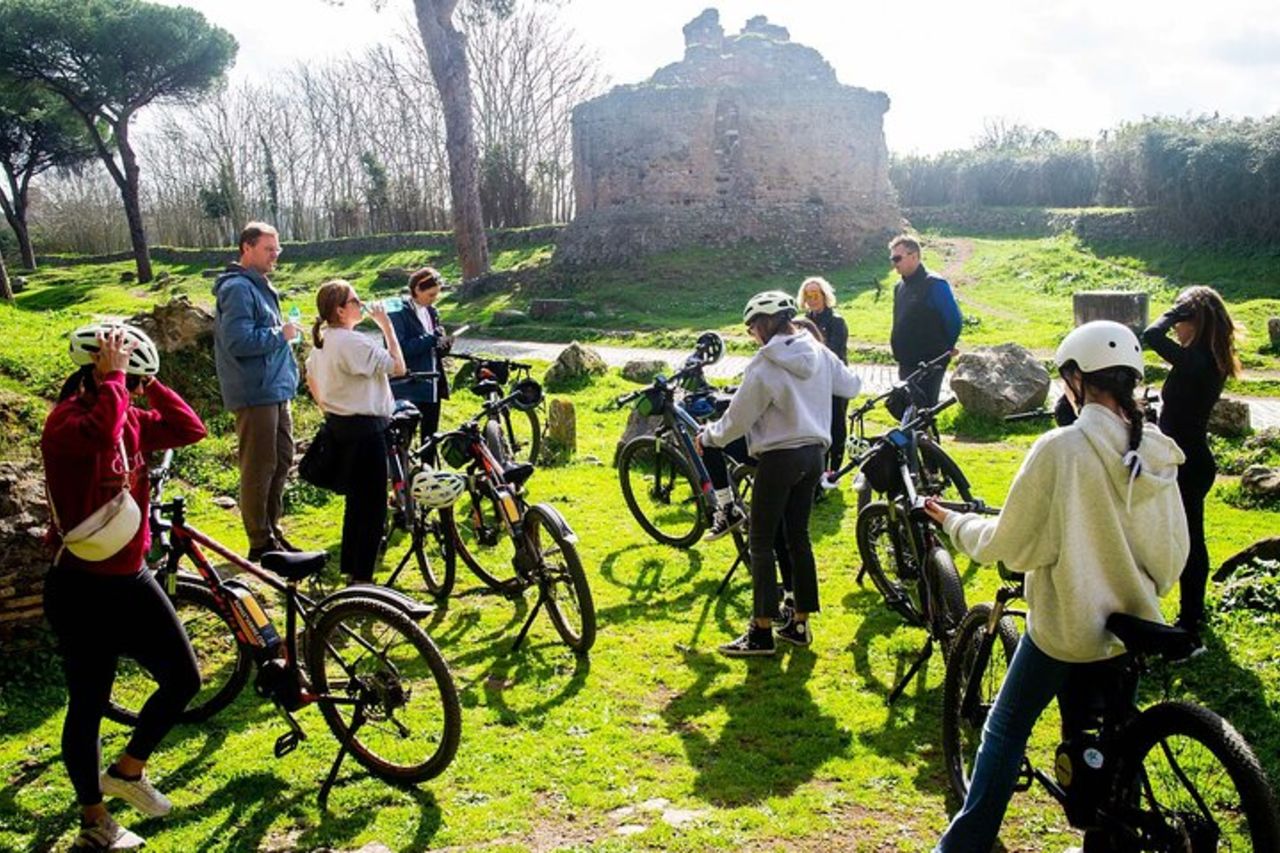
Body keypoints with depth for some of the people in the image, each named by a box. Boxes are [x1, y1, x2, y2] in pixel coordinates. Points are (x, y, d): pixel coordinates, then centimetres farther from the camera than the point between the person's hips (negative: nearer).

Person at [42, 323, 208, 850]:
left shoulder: (129, 421, 6)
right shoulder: (67, 421, -18)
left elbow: (190, 429, -2)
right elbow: (101, 434, -41)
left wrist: (147, 382, -6)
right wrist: (112, 377, -28)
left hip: (130, 579, 8)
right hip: (81, 588, -8)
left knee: (184, 679, 9)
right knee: (89, 705, 6)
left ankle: (127, 771, 30)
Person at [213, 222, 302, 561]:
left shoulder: (260, 287, 18)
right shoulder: (238, 288, -14)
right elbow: (238, 341, -25)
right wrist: (280, 334, -16)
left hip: (275, 392, 10)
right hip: (255, 393, -10)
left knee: (282, 460, 16)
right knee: (259, 468, -4)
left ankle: (272, 530, 28)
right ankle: (260, 543, 4)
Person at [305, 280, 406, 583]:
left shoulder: (322, 342, 8)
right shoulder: (353, 342, -22)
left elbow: (311, 379, 21)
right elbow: (398, 366, -21)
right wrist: (387, 327, -14)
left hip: (339, 425, 10)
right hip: (364, 428, -10)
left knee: (355, 501, 21)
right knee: (373, 506, -2)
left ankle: (350, 568, 31)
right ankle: (362, 578, 3)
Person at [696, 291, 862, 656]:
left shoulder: (764, 366, -17)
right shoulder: (819, 354, 2)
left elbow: (738, 419, -11)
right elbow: (851, 386, 19)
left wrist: (708, 436, 6)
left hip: (779, 458, -7)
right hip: (813, 454, 7)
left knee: (761, 543, 2)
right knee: (798, 537, 15)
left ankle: (762, 631, 4)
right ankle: (800, 624, 21)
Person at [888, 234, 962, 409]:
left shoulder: (935, 285, -14)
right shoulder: (900, 287, 11)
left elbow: (954, 320, -10)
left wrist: (946, 349, 3)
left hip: (929, 365, -8)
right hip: (906, 365, 8)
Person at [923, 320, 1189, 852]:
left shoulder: (1060, 449, -21)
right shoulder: (1159, 454, -3)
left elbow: (1008, 544, -17)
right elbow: (1174, 552, 6)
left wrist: (952, 522, 0)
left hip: (1063, 627, -5)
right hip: (1131, 627, 5)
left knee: (1005, 732, 9)